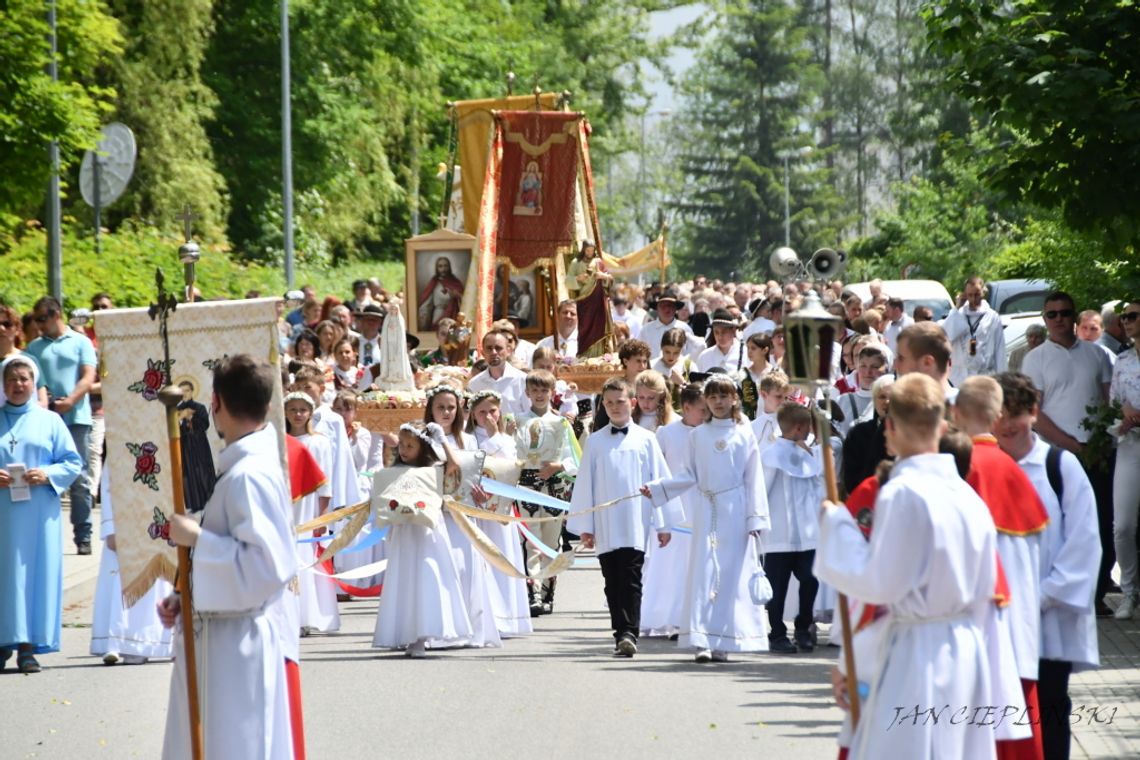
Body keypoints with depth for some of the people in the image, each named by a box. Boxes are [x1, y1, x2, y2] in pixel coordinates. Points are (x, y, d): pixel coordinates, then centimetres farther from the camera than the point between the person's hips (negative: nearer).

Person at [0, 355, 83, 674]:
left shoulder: (50, 421, 9)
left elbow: (73, 463, 7)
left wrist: (48, 475, -10)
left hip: (38, 514, -1)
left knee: (36, 573, -4)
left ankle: (28, 646, -2)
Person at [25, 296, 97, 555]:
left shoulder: (80, 342, 7)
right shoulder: (34, 347, 13)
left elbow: (88, 377, -1)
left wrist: (70, 401, -17)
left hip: (75, 417, -2)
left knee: (80, 480, -1)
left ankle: (83, 536, 1)